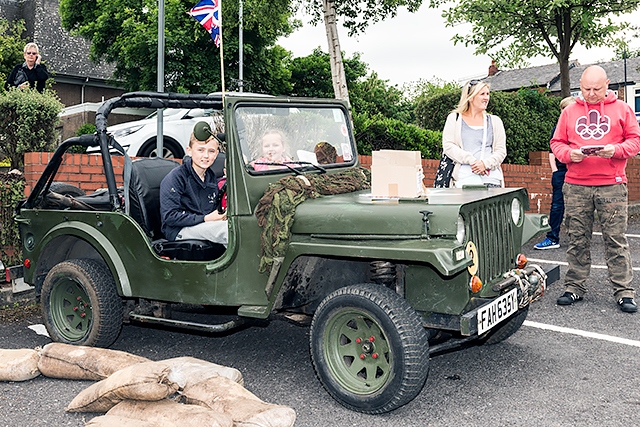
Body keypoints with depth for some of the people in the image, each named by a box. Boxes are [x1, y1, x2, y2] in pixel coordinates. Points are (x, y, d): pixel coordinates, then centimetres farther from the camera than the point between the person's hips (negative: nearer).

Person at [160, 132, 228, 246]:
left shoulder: (211, 177, 13)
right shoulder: (175, 177, -9)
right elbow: (170, 217, -15)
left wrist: (221, 215, -2)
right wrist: (205, 219, -20)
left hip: (206, 226, 7)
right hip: (179, 231, -7)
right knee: (227, 228, -31)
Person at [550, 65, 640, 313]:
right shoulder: (569, 111, 13)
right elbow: (557, 142, 12)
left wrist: (616, 149, -13)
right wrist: (569, 154, -9)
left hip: (611, 186, -1)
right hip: (575, 186, 2)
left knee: (616, 239, -2)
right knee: (577, 239, 6)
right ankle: (574, 288, 15)